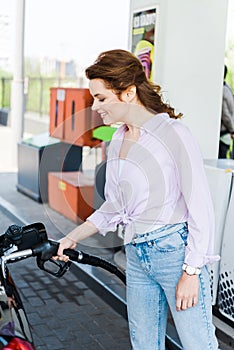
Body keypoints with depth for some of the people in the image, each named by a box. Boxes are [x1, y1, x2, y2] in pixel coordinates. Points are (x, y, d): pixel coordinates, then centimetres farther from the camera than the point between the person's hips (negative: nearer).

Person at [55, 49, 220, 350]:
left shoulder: (172, 134, -12)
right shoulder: (117, 142, 10)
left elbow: (200, 208, -13)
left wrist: (191, 272, -15)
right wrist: (72, 238, 10)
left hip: (175, 251, -7)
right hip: (137, 257, 7)